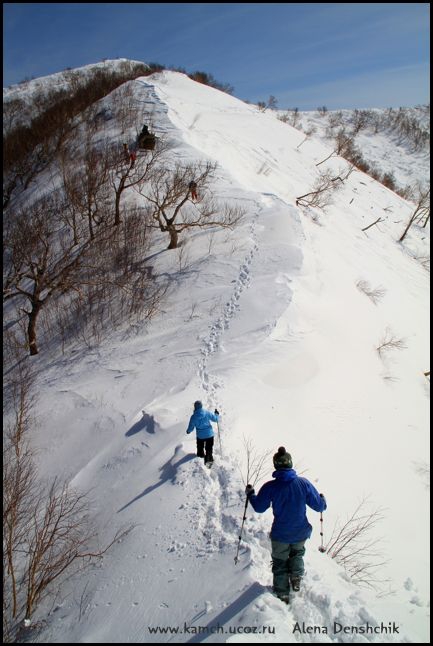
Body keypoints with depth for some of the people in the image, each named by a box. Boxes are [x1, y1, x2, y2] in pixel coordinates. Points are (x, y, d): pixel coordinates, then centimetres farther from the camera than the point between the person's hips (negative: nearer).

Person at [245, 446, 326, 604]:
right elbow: (319, 506, -7)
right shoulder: (304, 483, -17)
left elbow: (259, 507, -6)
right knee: (297, 553, 34)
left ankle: (282, 594, 30)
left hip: (280, 534, -1)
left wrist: (250, 494, 12)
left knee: (280, 563, 24)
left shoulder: (270, 487, -20)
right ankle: (296, 578, 17)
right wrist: (323, 499, 17)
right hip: (301, 533, 2)